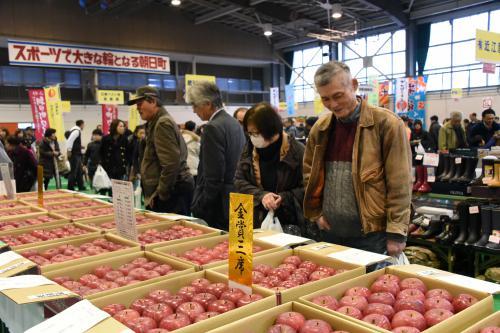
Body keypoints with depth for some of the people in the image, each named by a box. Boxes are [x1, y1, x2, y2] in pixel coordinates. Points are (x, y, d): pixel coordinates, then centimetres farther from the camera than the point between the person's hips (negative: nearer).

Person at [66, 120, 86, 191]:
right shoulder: (76, 131, -16)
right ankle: (70, 188, 4)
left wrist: (79, 146, 17)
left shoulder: (77, 131, 14)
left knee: (79, 171, 16)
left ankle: (81, 186, 23)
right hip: (74, 155, -10)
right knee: (73, 172, -3)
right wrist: (69, 150, -21)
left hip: (77, 155, 10)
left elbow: (73, 142, 20)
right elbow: (70, 140, -25)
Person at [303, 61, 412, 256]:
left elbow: (399, 183, -11)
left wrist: (396, 233, -12)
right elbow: (309, 172, 18)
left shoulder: (386, 123, -10)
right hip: (330, 232, 5)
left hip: (372, 234, -5)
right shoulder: (320, 128, 6)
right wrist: (316, 213, 9)